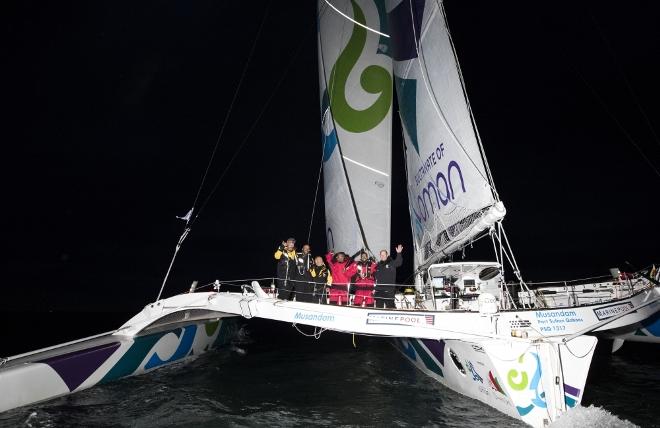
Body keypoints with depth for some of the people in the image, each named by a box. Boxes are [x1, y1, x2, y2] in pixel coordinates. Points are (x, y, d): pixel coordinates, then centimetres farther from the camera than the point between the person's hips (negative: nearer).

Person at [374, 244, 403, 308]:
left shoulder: (392, 263, 2)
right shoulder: (378, 265, 15)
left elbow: (398, 262, -18)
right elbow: (375, 276, 19)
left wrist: (399, 253, -33)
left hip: (389, 289, -4)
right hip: (379, 289, 4)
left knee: (390, 305, -4)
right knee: (378, 306, 9)